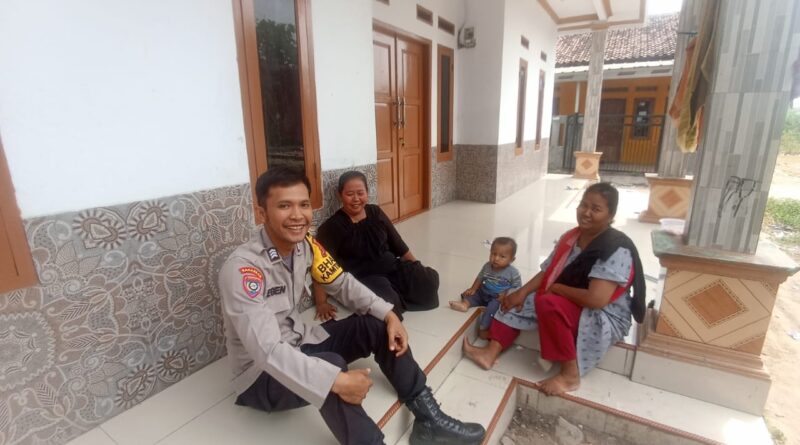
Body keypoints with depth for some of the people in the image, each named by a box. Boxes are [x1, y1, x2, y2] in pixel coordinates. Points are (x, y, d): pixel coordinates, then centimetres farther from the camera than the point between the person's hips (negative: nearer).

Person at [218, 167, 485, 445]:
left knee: (378, 325, -7)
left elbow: (342, 283, 1)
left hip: (299, 345, 7)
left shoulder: (305, 245, -8)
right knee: (330, 366, -37)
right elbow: (267, 350, -36)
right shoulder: (241, 269, -30)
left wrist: (388, 315, -12)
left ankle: (428, 418, 0)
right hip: (261, 374, -7)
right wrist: (337, 380, -40)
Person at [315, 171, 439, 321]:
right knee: (385, 298, -34)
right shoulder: (332, 227, -7)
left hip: (391, 267, 5)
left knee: (429, 278, -15)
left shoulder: (375, 212, 8)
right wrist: (321, 303, -18)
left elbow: (397, 244, 13)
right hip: (362, 278, -5)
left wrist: (418, 268, 9)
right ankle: (394, 301, -3)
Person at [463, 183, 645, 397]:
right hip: (567, 305, 8)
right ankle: (491, 353, -5)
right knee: (515, 300, 0)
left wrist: (556, 287, -19)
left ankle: (570, 375, -18)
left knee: (549, 304, -33)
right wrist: (522, 292, -12)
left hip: (605, 317, -8)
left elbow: (595, 299, -34)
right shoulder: (570, 238, 0)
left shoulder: (617, 250, -25)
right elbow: (546, 272, 4)